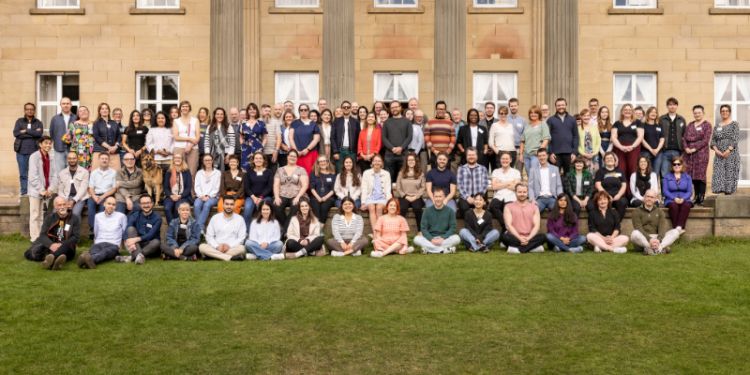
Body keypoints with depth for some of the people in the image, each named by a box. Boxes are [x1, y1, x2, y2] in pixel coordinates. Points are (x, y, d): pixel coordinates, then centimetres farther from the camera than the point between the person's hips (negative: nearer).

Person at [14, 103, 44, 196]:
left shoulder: (38, 123, 11)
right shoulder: (19, 121, 12)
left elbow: (40, 133, -8)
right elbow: (16, 133, -4)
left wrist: (25, 131, -8)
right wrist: (33, 133, -7)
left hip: (34, 151, -1)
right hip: (21, 151, 1)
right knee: (23, 173, 2)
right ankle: (24, 192, 9)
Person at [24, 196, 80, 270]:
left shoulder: (75, 219, 6)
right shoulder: (50, 217, 12)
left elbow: (76, 237, -4)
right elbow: (43, 235, 0)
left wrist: (62, 245, -23)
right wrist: (51, 245, -23)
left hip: (66, 250, -3)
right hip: (50, 247, 3)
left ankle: (51, 258, -64)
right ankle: (55, 258, -46)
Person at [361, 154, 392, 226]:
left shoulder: (386, 174, 11)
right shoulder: (366, 173, 9)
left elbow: (388, 189, 6)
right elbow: (364, 189, 5)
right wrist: (363, 202, -7)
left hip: (382, 198, 0)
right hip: (370, 197, 0)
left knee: (379, 207, -32)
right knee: (372, 208, -31)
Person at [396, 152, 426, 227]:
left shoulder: (420, 174, 9)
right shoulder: (401, 173, 11)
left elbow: (422, 188, 4)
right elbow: (398, 187, 7)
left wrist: (415, 197, -9)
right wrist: (405, 196, -5)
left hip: (416, 197, 0)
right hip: (404, 197, 0)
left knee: (417, 208, -33)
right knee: (402, 208, -33)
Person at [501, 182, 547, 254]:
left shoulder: (534, 207, 14)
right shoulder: (508, 207, 8)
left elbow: (536, 226, 2)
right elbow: (508, 225, -4)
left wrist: (528, 238, -15)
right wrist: (520, 238, -17)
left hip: (529, 238, 2)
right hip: (515, 237, -2)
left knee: (542, 237, -28)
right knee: (505, 236, -34)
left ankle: (517, 248, -29)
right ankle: (533, 247, -30)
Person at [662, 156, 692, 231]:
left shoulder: (687, 177, 16)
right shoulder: (667, 177, 13)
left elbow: (690, 191, 5)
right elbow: (665, 191, 1)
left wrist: (683, 199, -15)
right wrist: (675, 198, -16)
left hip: (684, 200, 1)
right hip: (671, 200, -1)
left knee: (686, 205, -35)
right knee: (674, 206, -36)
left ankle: (679, 227, -44)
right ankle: (675, 227, -39)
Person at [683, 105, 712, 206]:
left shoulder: (707, 125, 3)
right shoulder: (690, 125, 18)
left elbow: (706, 140, -6)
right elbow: (684, 138, 11)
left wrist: (694, 148, -13)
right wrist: (686, 148, -6)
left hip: (701, 153, -4)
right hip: (689, 154, 5)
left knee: (700, 175, -7)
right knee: (692, 176, 3)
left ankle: (701, 198, -3)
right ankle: (696, 197, 11)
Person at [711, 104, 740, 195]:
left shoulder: (734, 124, 4)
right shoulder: (717, 126, 15)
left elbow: (735, 139, -6)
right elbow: (713, 140, 9)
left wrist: (728, 150, -16)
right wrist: (716, 150, -8)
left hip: (731, 154, -3)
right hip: (719, 155, 3)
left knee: (730, 174, -5)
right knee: (718, 175, -4)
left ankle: (728, 192, -1)